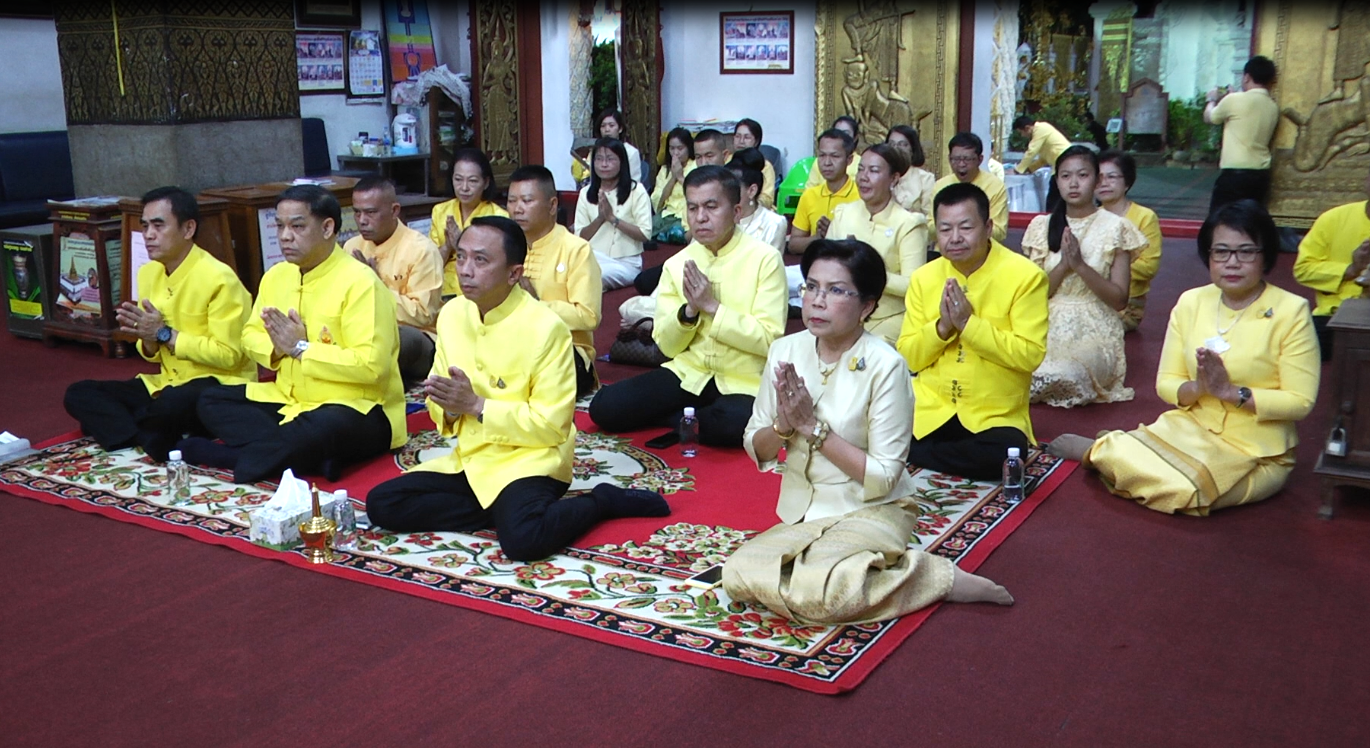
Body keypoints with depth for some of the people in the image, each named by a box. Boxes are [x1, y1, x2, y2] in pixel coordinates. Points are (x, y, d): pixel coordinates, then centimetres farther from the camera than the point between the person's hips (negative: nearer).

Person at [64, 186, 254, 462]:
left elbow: (228, 356, -19)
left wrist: (165, 335, -18)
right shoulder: (148, 274, 8)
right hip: (167, 384, 9)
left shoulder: (219, 279, -16)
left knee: (173, 404, -40)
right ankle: (166, 445, -22)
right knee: (78, 394, -4)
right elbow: (154, 353, 15)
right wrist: (148, 339, -9)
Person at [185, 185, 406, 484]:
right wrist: (276, 347, -9)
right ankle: (306, 454, -20)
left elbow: (371, 366, -25)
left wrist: (301, 348, -18)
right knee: (211, 401, -3)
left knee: (322, 428, -39)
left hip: (356, 408, -8)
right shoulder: (276, 275, 7)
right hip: (288, 400, 9)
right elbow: (251, 335, 14)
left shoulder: (359, 283, -18)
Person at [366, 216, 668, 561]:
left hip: (528, 459, -7)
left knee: (522, 538, -33)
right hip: (471, 458, 7)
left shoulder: (545, 327, -17)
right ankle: (503, 510, -3)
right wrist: (446, 405, -13)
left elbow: (552, 425, -18)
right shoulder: (452, 314, 2)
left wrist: (477, 405, -21)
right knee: (382, 504, -6)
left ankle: (603, 500, -4)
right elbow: (443, 408, 12)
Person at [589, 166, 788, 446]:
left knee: (733, 425, -38)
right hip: (688, 373, 4)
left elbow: (770, 339, -13)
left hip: (743, 382, -4)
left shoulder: (764, 259, -7)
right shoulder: (677, 264, 5)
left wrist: (712, 306, -18)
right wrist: (689, 311, -15)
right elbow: (667, 345, 4)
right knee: (604, 407, -14)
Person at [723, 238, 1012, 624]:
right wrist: (784, 426, -16)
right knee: (738, 576, -21)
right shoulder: (785, 351, -1)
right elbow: (756, 450, 5)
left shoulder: (885, 366, -16)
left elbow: (882, 479, -17)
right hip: (801, 511, 5)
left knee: (816, 592, -32)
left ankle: (937, 576, -7)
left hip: (871, 510, -5)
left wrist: (814, 427, -20)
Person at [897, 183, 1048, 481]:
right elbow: (907, 359, 3)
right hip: (929, 409, 1)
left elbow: (1030, 355, -14)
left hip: (995, 417, -1)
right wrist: (942, 326, -15)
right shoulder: (923, 278, 4)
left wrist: (968, 324, -19)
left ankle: (915, 454, -9)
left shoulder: (1025, 276, -8)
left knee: (1001, 456, -32)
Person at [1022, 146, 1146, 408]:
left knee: (1062, 374, -35)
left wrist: (1081, 265, -15)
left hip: (1096, 332, -2)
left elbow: (1119, 300, -3)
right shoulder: (1041, 226, 9)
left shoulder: (1115, 227, 2)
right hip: (1048, 329, 2)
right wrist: (1063, 264, -11)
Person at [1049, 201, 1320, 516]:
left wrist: (1232, 391, -22)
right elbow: (1165, 383, 4)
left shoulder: (1291, 311, -10)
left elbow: (1301, 401, -13)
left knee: (1182, 490, -30)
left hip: (1255, 455, -3)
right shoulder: (1191, 302, 3)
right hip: (1191, 428, 3)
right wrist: (1197, 388, -17)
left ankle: (1094, 449, -3)